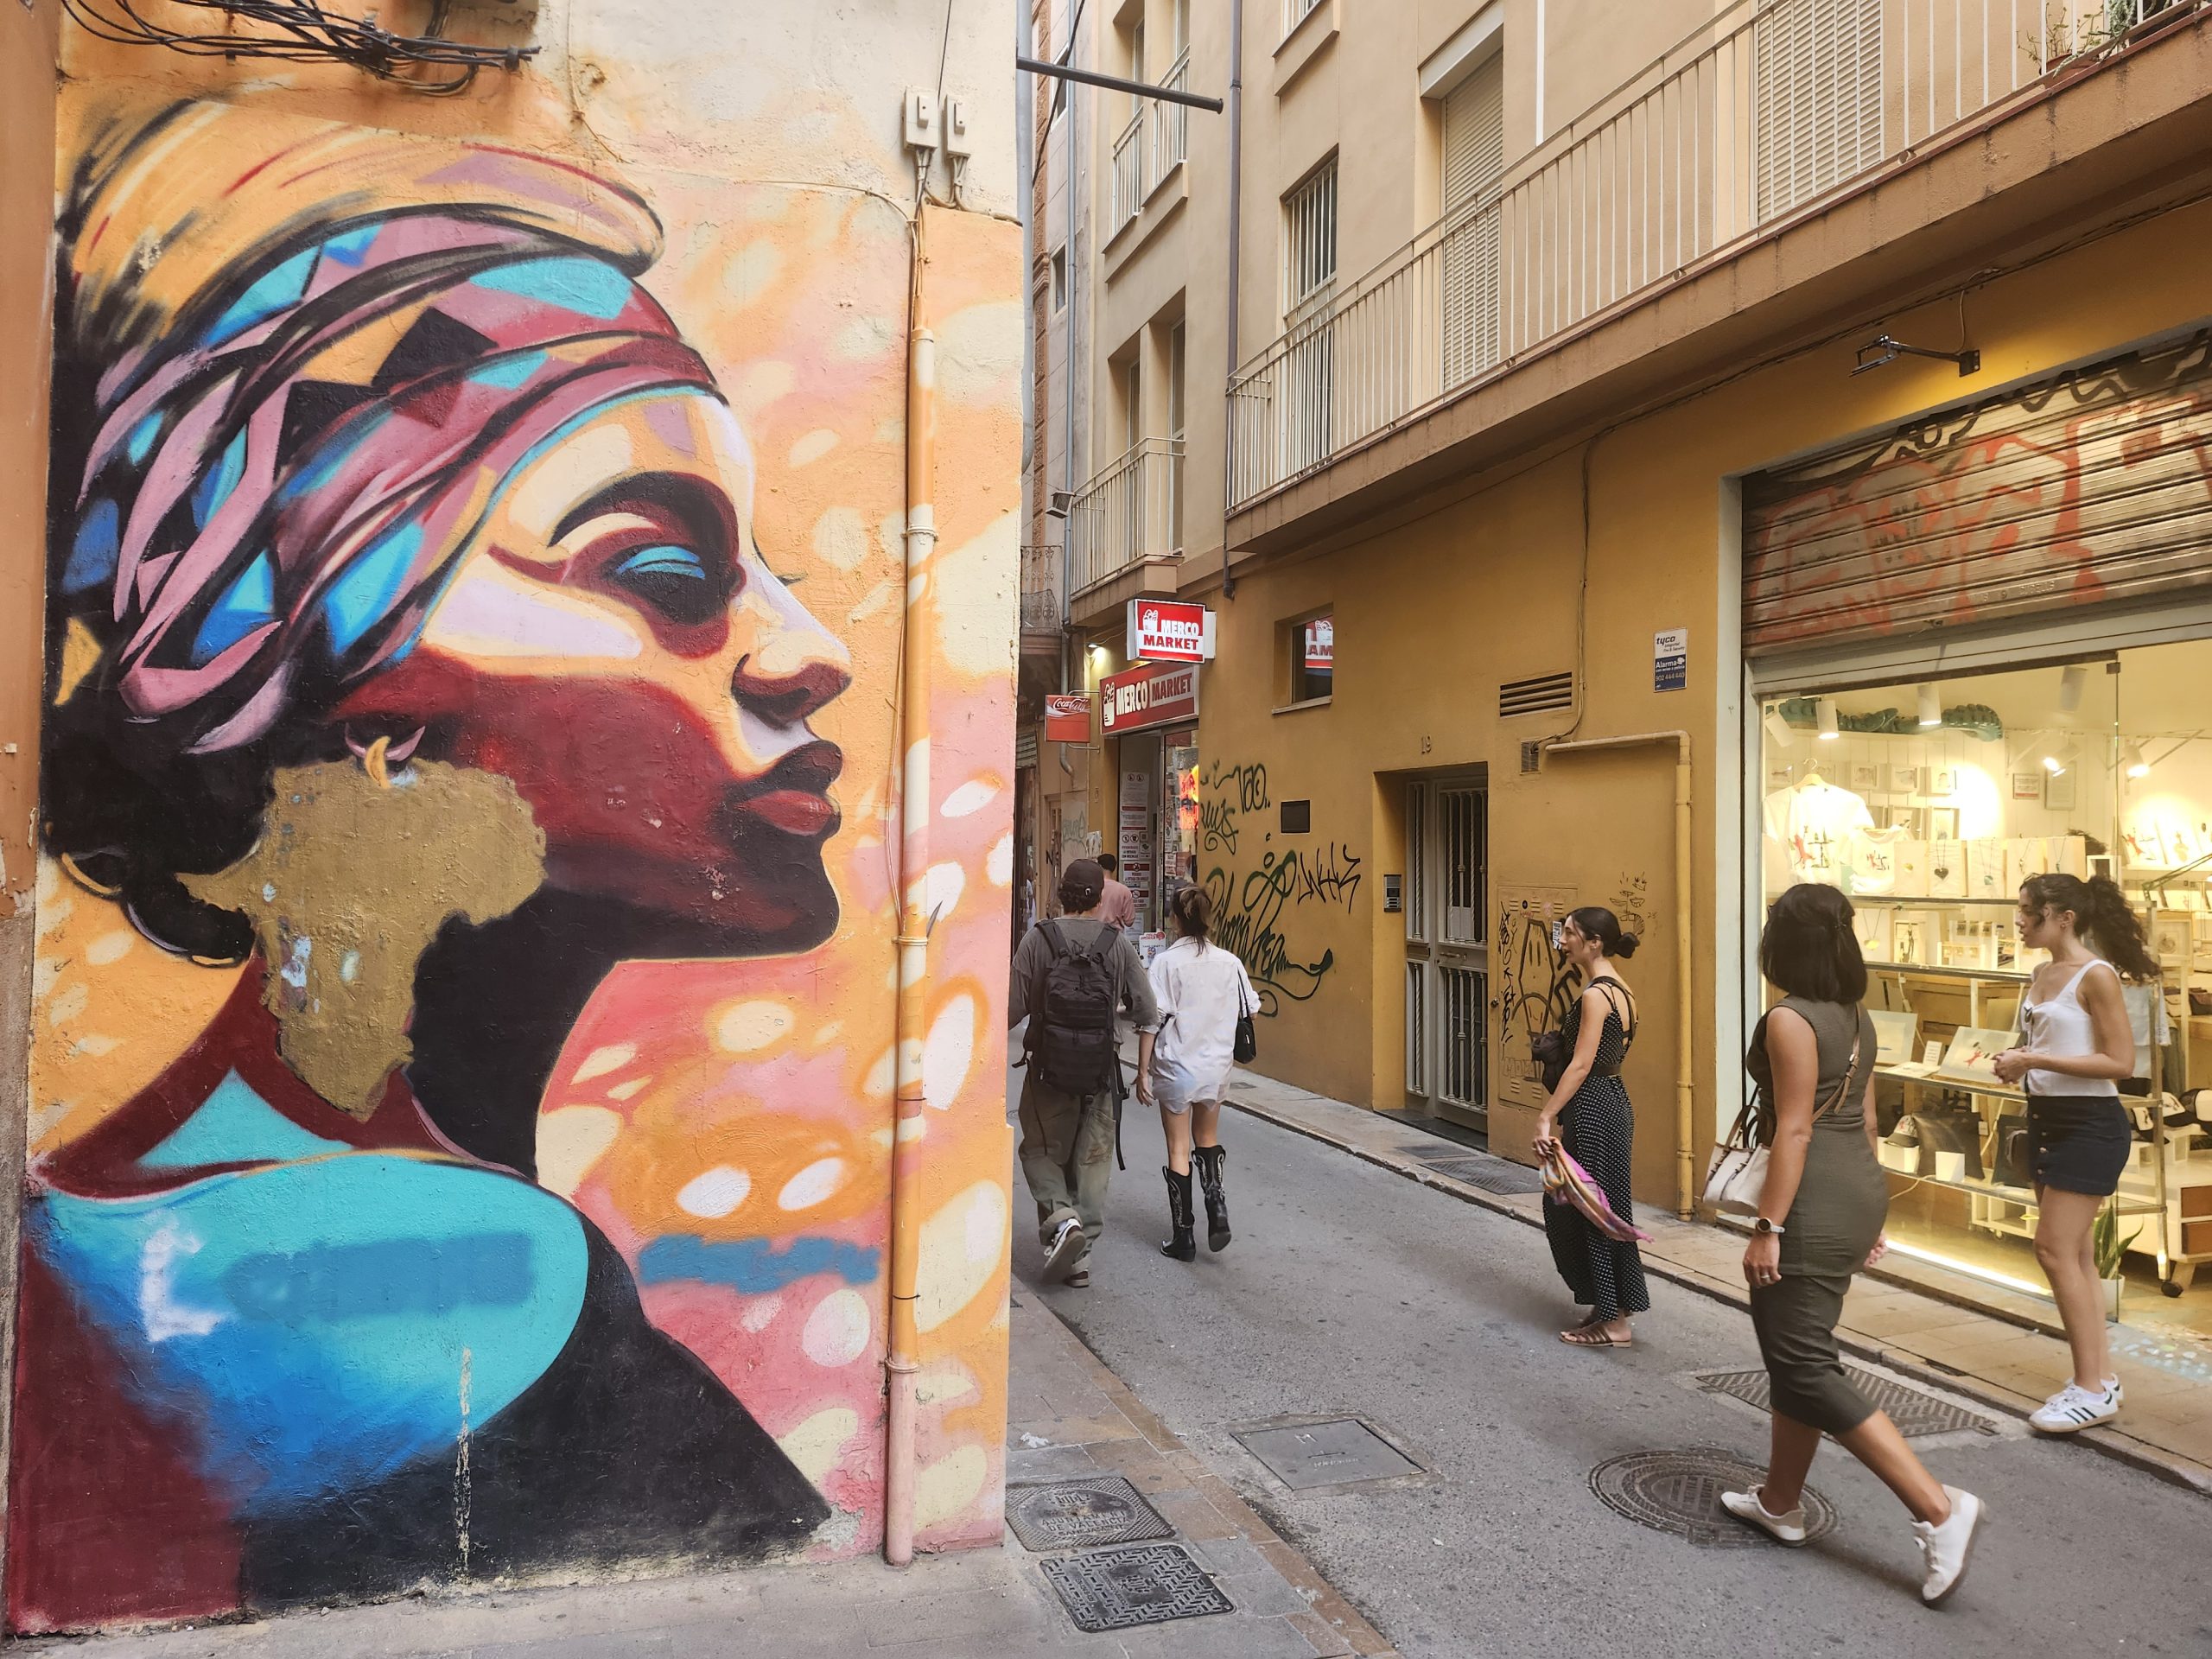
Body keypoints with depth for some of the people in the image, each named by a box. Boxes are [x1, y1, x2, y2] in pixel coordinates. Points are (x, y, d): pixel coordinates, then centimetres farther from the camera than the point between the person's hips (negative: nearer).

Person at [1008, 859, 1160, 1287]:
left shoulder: (1039, 938, -7)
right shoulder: (1118, 942, -1)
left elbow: (1011, 1010, -7)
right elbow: (1147, 1014, 0)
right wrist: (1143, 1071, 9)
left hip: (1049, 1071, -1)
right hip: (1102, 1073, 2)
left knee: (1041, 1151, 16)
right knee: (1092, 1162, 11)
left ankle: (1061, 1217, -7)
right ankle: (1081, 1254, 14)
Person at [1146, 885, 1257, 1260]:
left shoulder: (1166, 962, -11)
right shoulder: (1229, 962, -1)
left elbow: (1154, 1018, -13)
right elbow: (1249, 1011, 6)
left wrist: (1144, 1069, -2)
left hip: (1175, 1065, -3)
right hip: (1216, 1065, 3)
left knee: (1179, 1150, 6)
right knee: (1207, 1141, 23)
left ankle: (1183, 1236, 11)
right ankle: (1217, 1209, 7)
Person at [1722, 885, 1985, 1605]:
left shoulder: (1790, 1020, -16)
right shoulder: (1856, 1016, 10)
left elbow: (1795, 1129, -19)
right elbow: (1865, 1117, 15)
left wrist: (1768, 1227, -17)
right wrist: (1867, 1214, 22)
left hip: (1815, 1204, -9)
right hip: (1859, 1189, 10)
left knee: (1803, 1367, -3)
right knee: (1792, 1350, 18)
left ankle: (1938, 1507, -5)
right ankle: (1780, 1500, 29)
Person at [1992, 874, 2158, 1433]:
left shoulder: (2096, 975, -15)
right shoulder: (2042, 975, 9)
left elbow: (2120, 1062, -18)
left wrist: (2035, 1060, -21)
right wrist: (2018, 1064, 1)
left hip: (2089, 1124, -9)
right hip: (2046, 1120, 9)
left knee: (2056, 1249, -8)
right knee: (2075, 1254, 12)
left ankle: (2093, 1389, 2)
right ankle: (2100, 1377, 21)